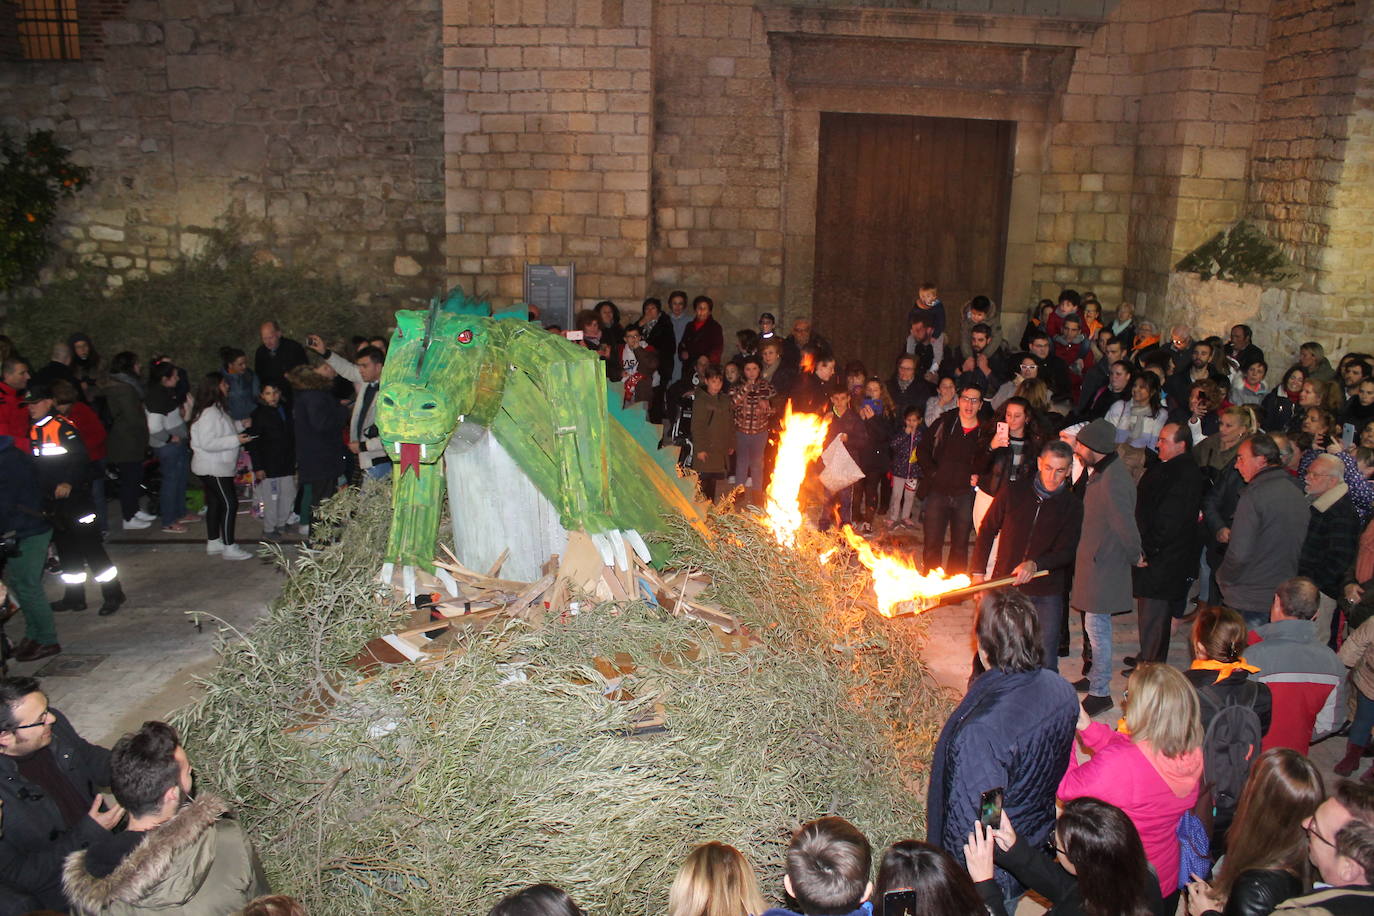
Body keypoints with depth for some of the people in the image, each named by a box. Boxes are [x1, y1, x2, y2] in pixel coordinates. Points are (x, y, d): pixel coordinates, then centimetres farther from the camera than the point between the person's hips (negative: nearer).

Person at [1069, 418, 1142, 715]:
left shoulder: (1113, 482, -28)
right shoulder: (1102, 472, 5)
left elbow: (1127, 529, -24)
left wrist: (1135, 556, -8)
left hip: (1104, 565, -10)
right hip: (1095, 559, 10)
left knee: (1097, 626, -1)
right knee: (1096, 625, 21)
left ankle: (1100, 693, 9)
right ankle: (1095, 676, 36)